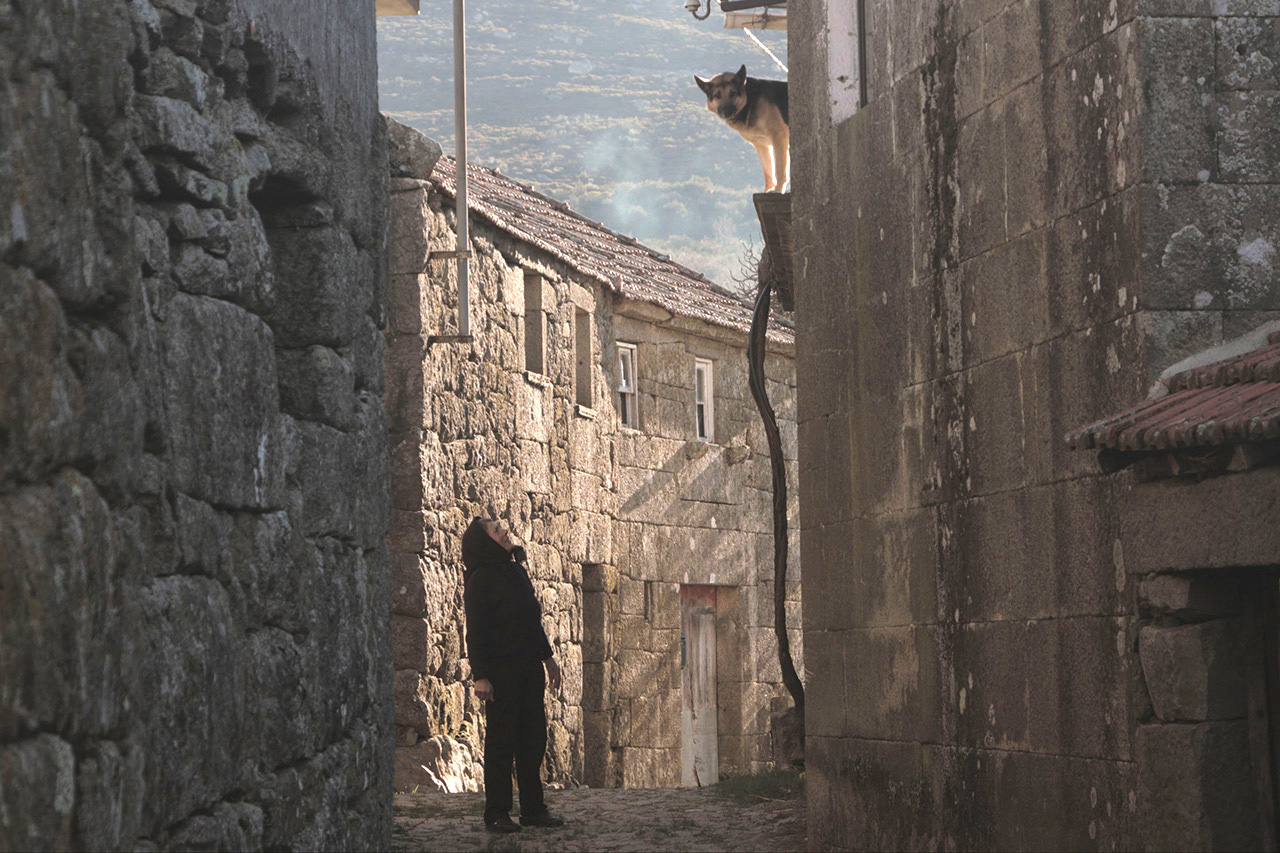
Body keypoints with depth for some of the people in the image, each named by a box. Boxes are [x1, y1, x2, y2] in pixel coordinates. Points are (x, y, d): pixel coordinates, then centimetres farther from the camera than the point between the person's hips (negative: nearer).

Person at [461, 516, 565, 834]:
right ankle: (497, 813, 3)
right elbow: (475, 632, -15)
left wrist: (546, 656, 20)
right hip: (501, 670, -7)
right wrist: (480, 676, -19)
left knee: (533, 737, 8)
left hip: (529, 667, 8)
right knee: (502, 739, -3)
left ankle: (533, 808, 15)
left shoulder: (517, 570, 12)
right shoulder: (480, 580, -12)